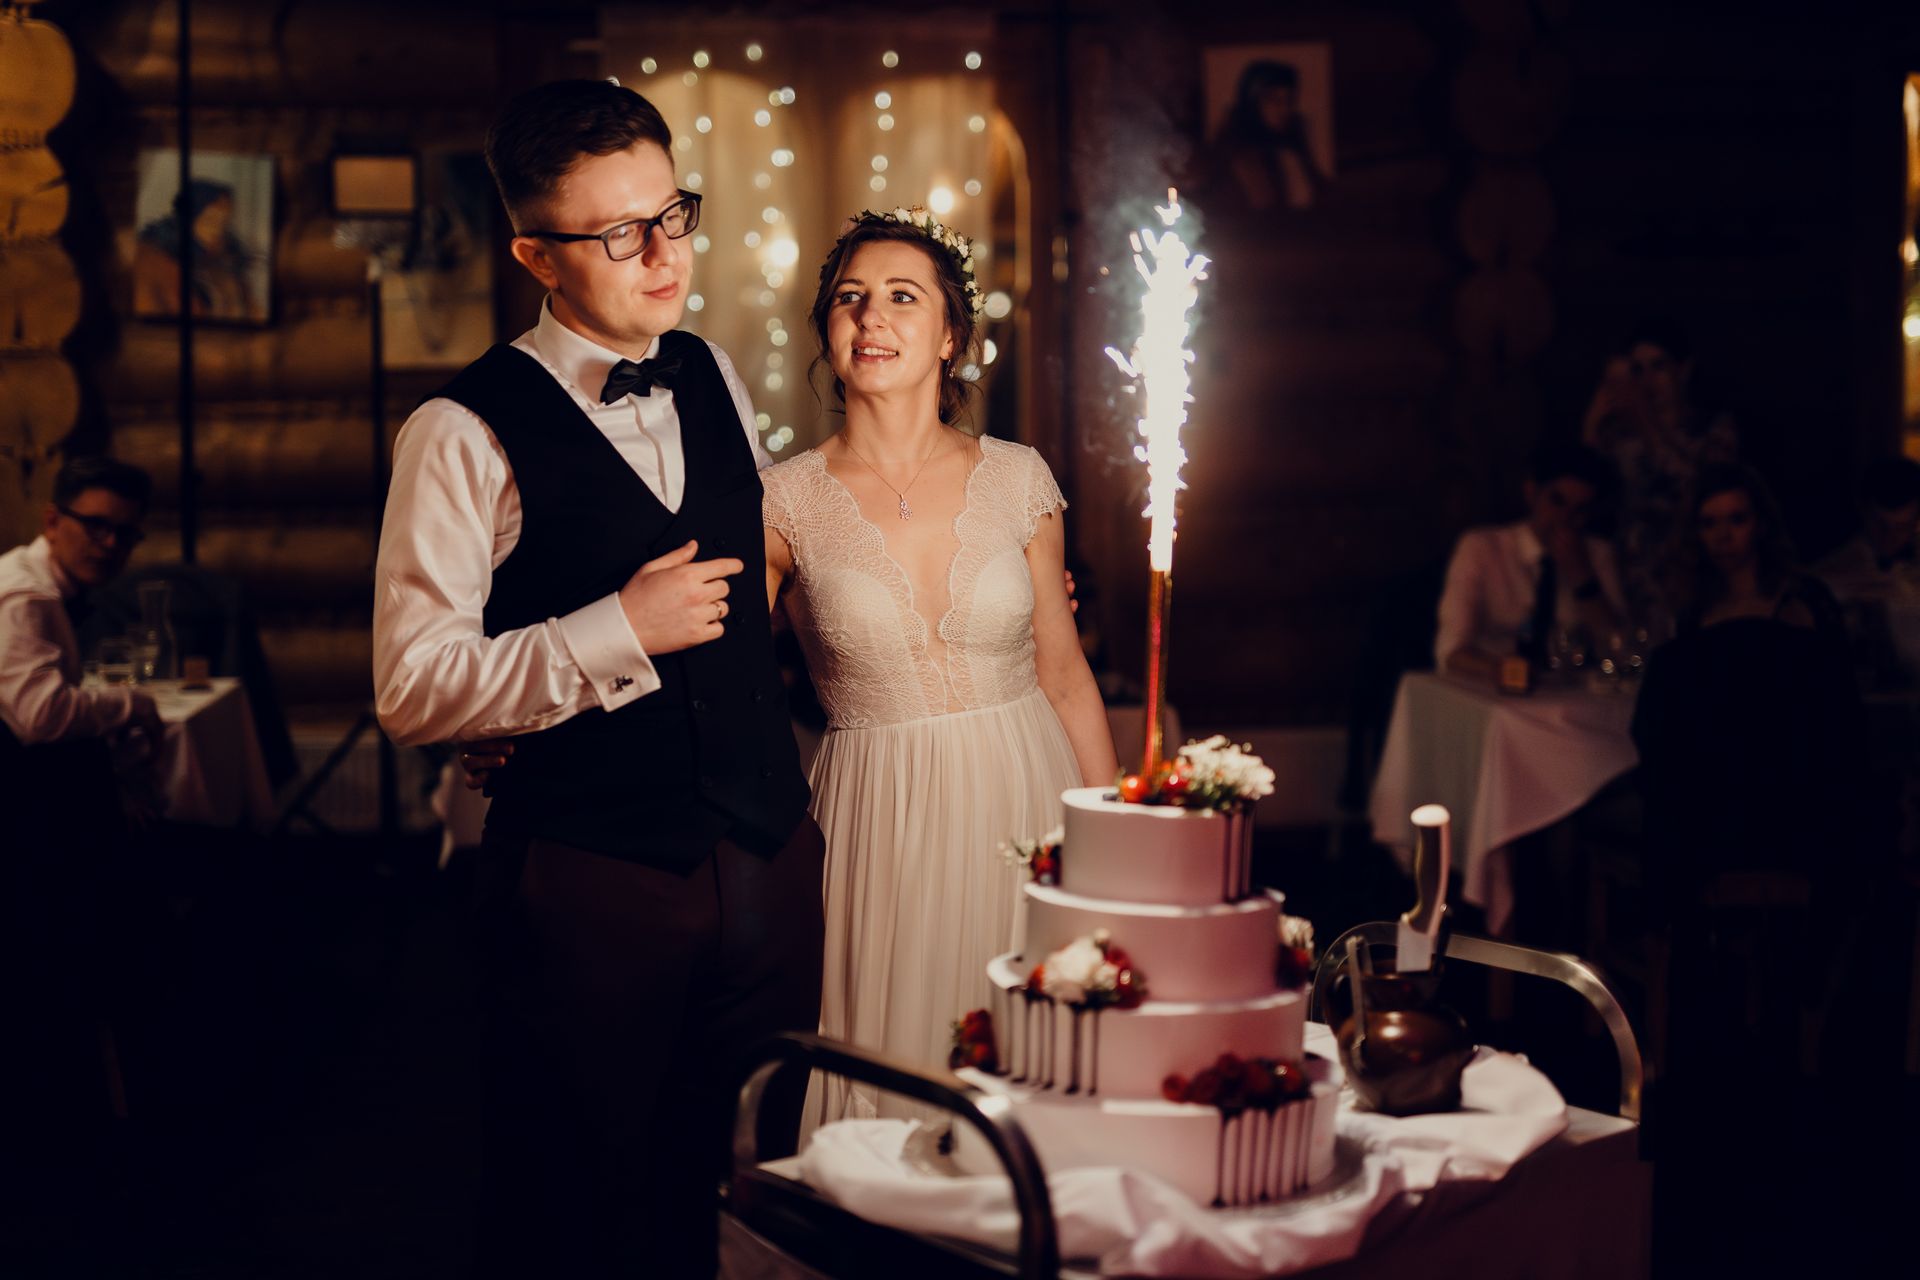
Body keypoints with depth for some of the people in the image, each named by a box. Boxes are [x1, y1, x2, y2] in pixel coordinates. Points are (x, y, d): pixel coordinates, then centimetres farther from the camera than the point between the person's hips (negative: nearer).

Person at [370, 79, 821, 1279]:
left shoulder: (717, 380, 9)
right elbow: (413, 688, -16)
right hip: (592, 883, -5)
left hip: (768, 855, 6)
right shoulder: (467, 433, -12)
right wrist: (619, 632, -20)